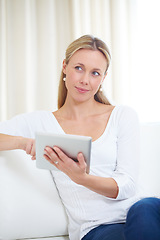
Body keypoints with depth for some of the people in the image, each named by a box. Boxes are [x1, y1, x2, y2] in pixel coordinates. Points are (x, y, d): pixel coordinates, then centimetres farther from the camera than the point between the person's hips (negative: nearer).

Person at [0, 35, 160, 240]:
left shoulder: (123, 116, 9)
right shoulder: (40, 122, 10)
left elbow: (127, 186, 0)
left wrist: (81, 177, -19)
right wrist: (24, 142, -17)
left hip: (134, 214, 2)